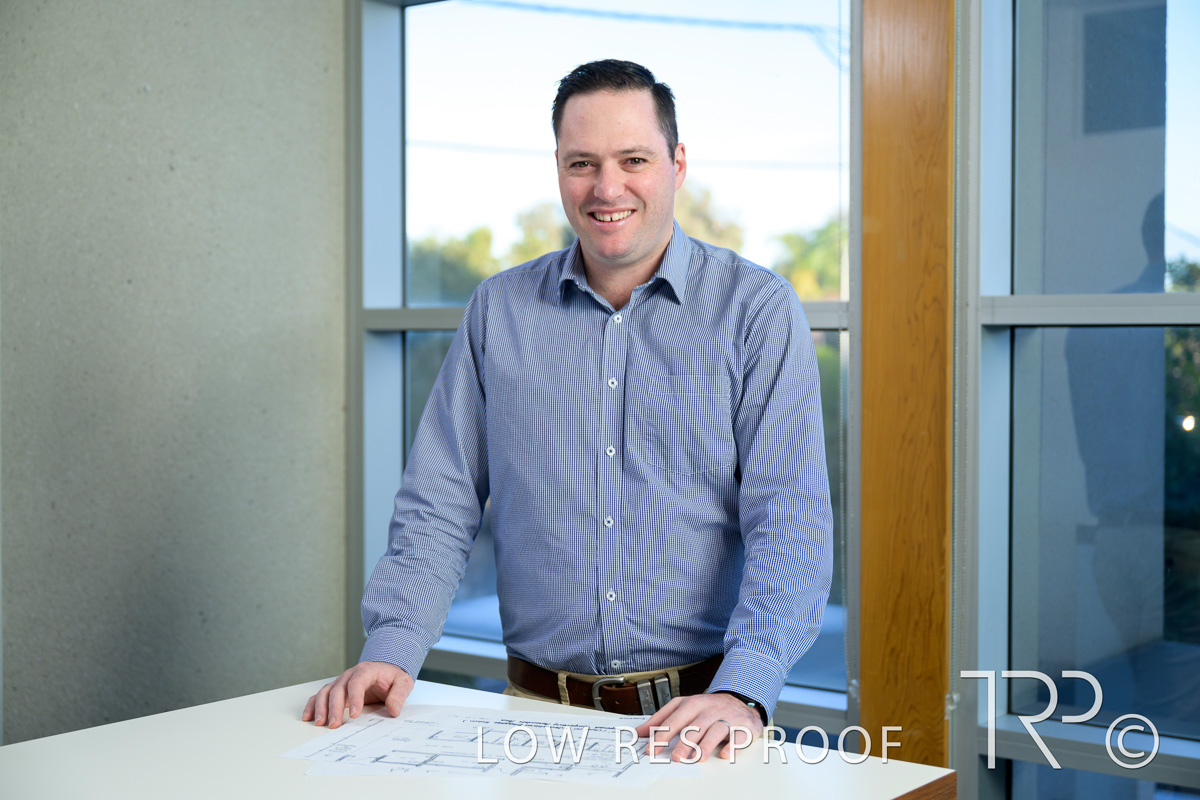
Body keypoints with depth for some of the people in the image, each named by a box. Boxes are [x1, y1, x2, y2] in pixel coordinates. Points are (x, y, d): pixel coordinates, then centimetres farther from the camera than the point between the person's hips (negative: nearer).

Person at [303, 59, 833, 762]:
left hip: (697, 703, -1)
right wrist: (393, 647, -5)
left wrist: (742, 692, -21)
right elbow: (441, 503, 9)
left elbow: (789, 523, -8)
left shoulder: (758, 311, -1)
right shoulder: (499, 310, 8)